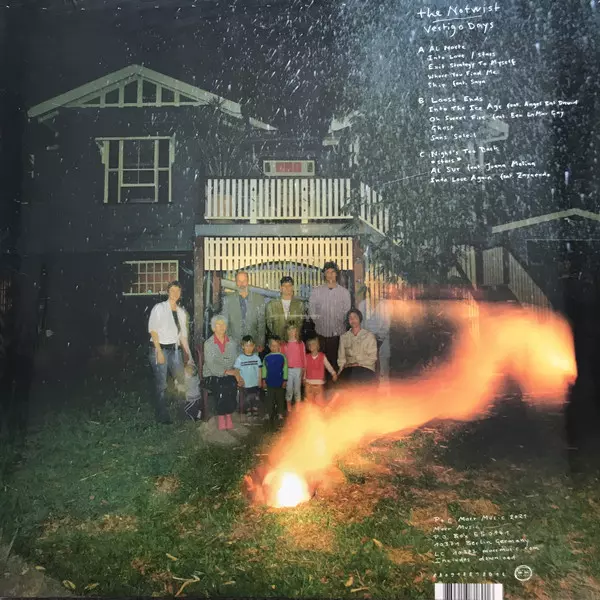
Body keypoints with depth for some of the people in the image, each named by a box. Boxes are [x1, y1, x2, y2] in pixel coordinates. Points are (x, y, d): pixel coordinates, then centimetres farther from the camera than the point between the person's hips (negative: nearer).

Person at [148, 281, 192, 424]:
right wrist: (159, 351, -16)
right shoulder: (159, 308, -4)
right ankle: (162, 416, 12)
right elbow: (153, 330, -10)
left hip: (175, 349, 5)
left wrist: (188, 353, 12)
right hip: (159, 348, -5)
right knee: (161, 385, -1)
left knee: (182, 381, 3)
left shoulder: (181, 312, 12)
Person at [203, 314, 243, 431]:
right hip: (212, 375, -3)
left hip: (230, 375, 3)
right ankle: (222, 417, -16)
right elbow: (211, 366, -13)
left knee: (232, 386, -28)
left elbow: (237, 362, 7)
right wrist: (227, 371, -21)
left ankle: (228, 415, -15)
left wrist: (237, 374, -12)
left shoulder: (232, 343, 9)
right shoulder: (208, 344, -5)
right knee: (221, 387, -31)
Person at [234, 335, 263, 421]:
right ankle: (248, 413, 25)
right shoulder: (240, 358, -9)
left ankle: (255, 414, 25)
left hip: (256, 384, 2)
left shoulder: (256, 357, -2)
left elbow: (259, 370, 4)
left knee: (256, 400, 11)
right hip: (245, 385, -2)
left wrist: (260, 381, 4)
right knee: (247, 401, 10)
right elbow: (236, 371, -6)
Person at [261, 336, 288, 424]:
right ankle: (268, 413, 20)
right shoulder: (266, 358, -4)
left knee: (280, 398, 10)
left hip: (280, 383, 0)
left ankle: (280, 413, 20)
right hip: (269, 383, 0)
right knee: (269, 399, 10)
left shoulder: (282, 357, -5)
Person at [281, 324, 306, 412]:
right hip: (288, 369, 0)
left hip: (298, 369, 0)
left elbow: (303, 357, 3)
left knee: (297, 388, 4)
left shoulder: (301, 344, 3)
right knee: (288, 389, 3)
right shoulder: (284, 344, 4)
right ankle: (289, 407, 13)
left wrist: (304, 369, 1)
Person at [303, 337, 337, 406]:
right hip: (309, 383, 2)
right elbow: (305, 368, 10)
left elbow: (328, 365, -7)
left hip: (319, 383, -2)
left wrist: (333, 373, -21)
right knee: (309, 401, 7)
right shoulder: (307, 357, 4)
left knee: (320, 401, -5)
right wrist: (304, 378, 10)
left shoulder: (322, 356, -2)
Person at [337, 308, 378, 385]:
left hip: (366, 368, -2)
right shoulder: (343, 337, 19)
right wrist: (342, 367, -5)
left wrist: (360, 364, -10)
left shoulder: (369, 336, 10)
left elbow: (372, 357, 3)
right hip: (349, 368, 2)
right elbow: (341, 356, 14)